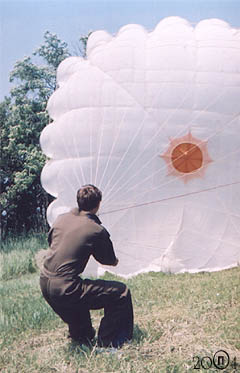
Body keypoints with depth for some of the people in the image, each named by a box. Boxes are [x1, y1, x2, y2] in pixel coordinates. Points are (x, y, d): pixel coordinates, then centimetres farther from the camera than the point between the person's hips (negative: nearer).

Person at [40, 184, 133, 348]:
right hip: (65, 289, -8)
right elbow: (111, 261, 5)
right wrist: (116, 260, 28)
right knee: (121, 292, 2)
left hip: (45, 284, 8)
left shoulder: (61, 219, 7)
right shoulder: (97, 230, -10)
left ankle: (81, 336, 47)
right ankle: (108, 343, 12)